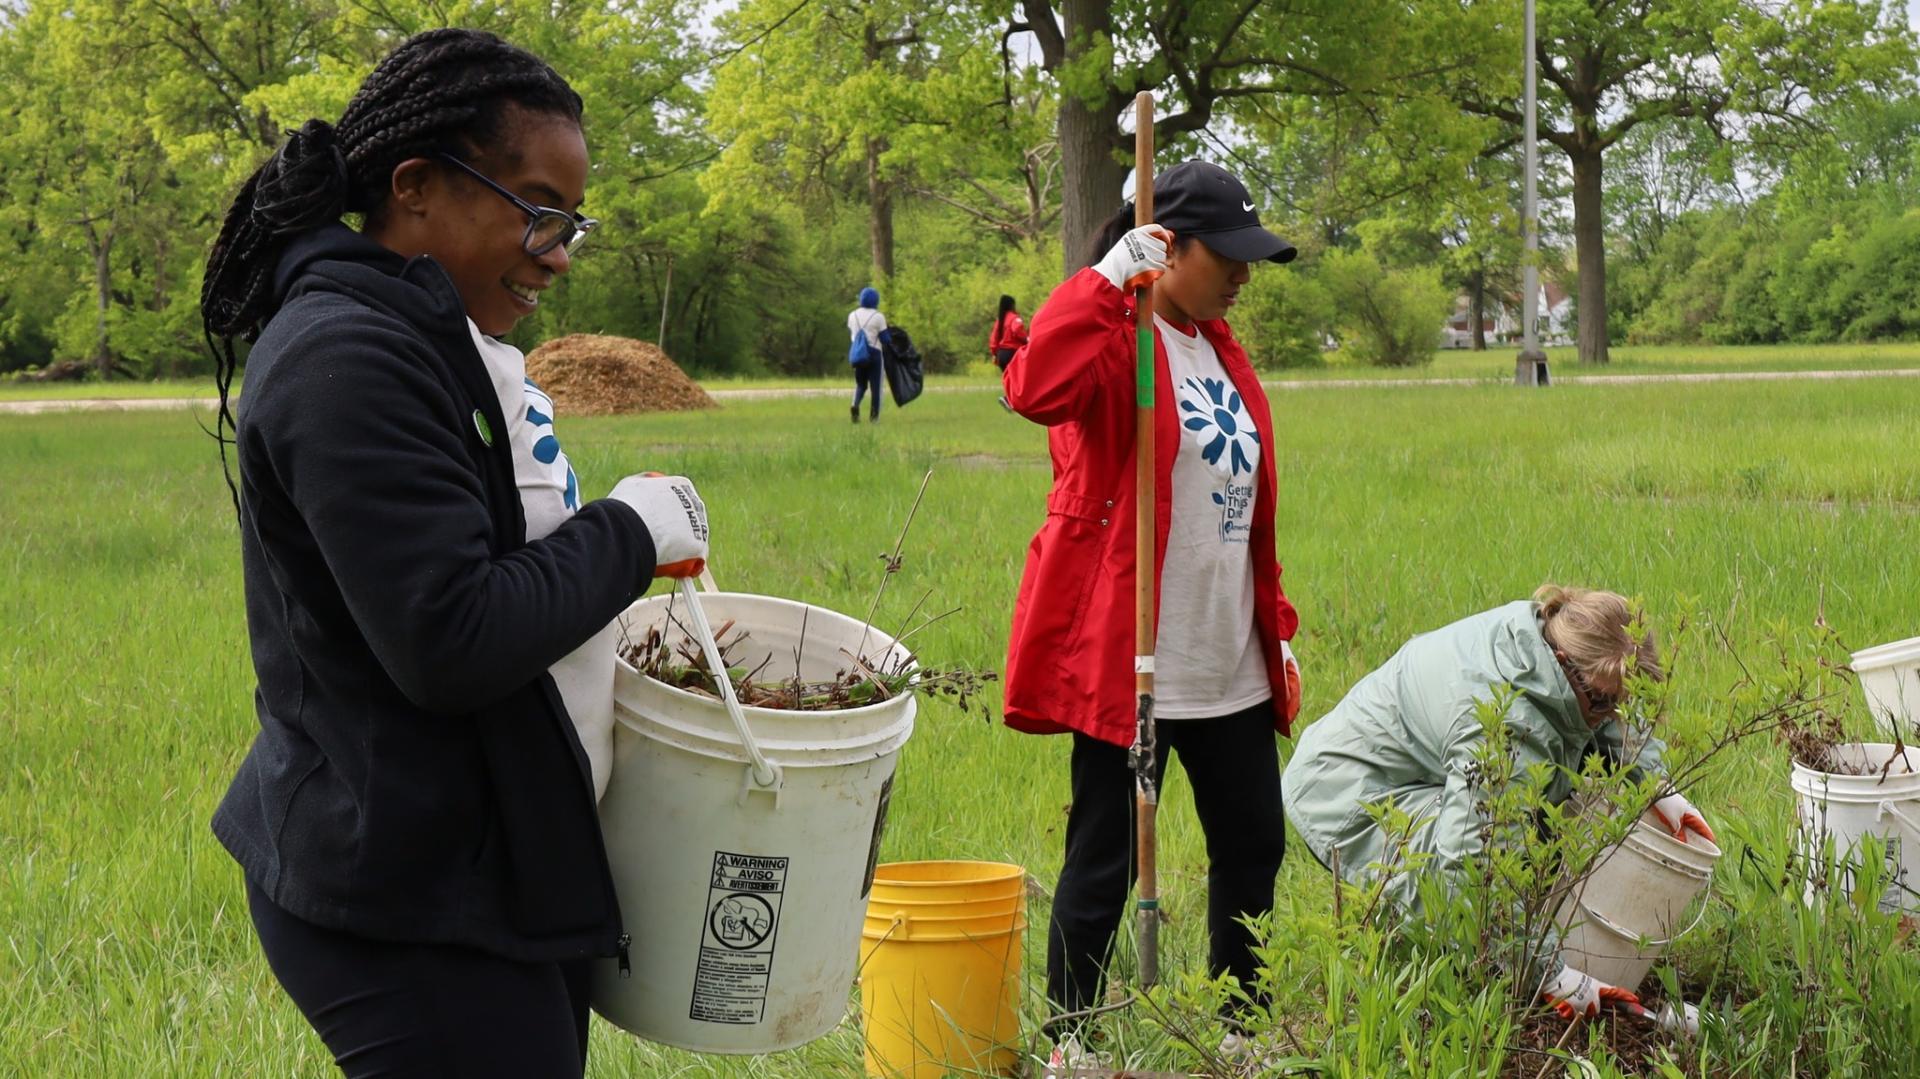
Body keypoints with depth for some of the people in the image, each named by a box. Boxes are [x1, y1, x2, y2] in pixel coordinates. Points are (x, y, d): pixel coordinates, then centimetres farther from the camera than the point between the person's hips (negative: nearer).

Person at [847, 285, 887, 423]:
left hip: (857, 354, 4)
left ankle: (855, 405, -13)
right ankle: (874, 416, 4)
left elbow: (850, 334, 12)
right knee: (875, 386, 5)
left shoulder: (852, 315, 6)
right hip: (874, 353, -4)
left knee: (860, 384, 15)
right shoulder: (878, 317, -8)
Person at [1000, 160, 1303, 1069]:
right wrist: (1110, 281, -32)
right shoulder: (1118, 338, -9)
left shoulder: (1219, 348, 16)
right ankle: (1069, 1047, 10)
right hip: (1129, 662, -8)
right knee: (1106, 860, -1)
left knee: (1254, 846, 14)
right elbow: (1037, 389, -34)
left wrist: (1276, 629, 19)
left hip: (1230, 666, 8)